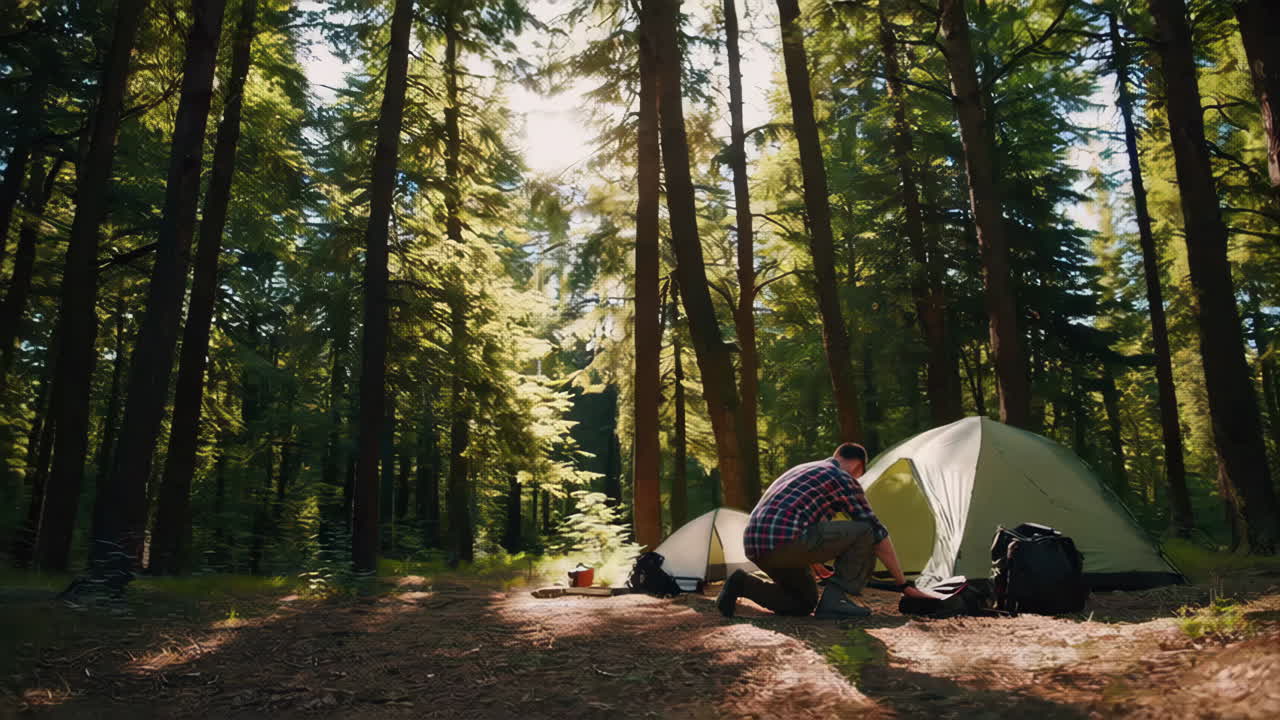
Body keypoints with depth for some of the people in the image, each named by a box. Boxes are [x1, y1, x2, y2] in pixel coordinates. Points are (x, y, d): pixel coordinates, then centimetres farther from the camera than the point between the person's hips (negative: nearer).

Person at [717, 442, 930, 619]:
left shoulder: (800, 470, 30)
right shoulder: (843, 479, 6)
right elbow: (878, 533, 7)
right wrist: (904, 584, 15)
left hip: (756, 547, 9)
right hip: (786, 541, -9)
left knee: (803, 603, 27)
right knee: (866, 532, 4)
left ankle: (744, 585, 6)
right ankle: (833, 601, 2)